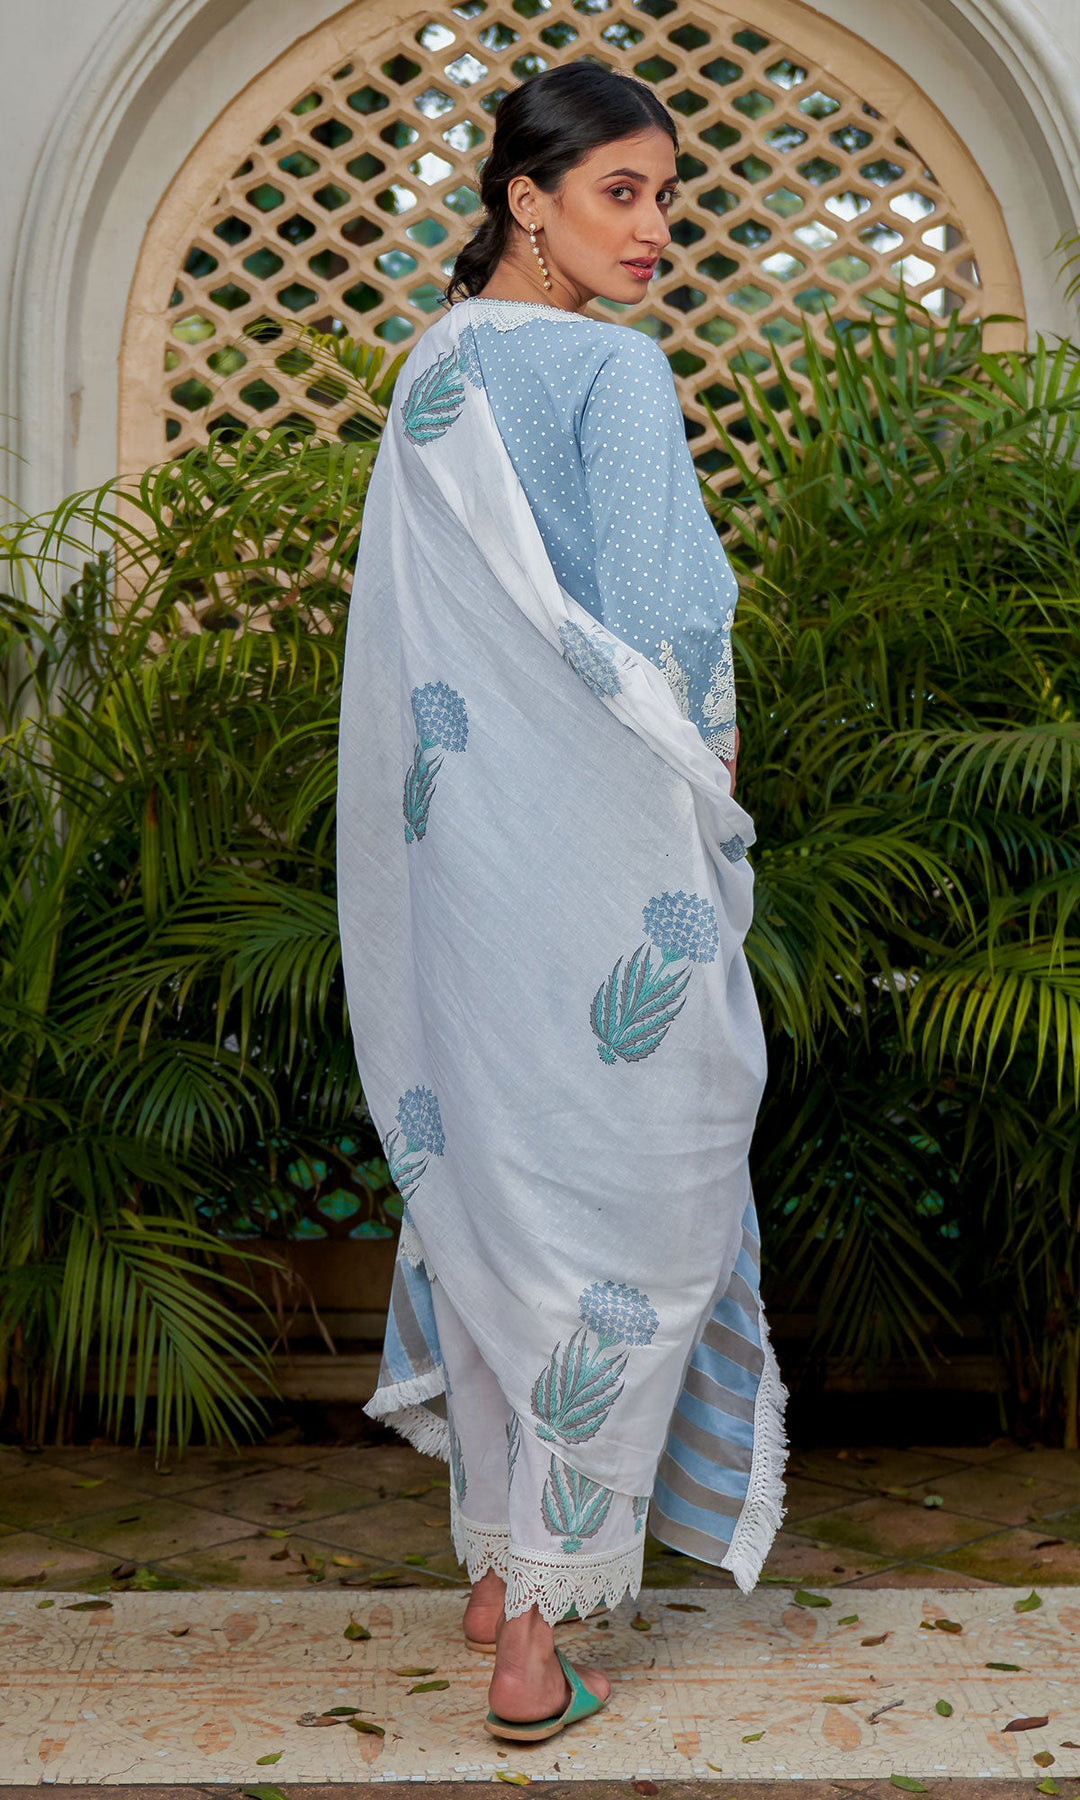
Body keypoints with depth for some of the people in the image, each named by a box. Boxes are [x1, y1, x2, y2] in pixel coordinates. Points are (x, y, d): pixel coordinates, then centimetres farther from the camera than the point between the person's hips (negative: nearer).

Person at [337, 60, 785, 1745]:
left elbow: (412, 640, 14)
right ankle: (539, 1629, 7)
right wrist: (705, 771, -2)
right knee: (609, 1204, 1)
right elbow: (654, 637, -17)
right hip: (602, 851, -7)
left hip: (457, 841, 8)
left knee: (486, 1181, 15)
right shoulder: (617, 372, -11)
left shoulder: (427, 375, 12)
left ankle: (497, 1562, 29)